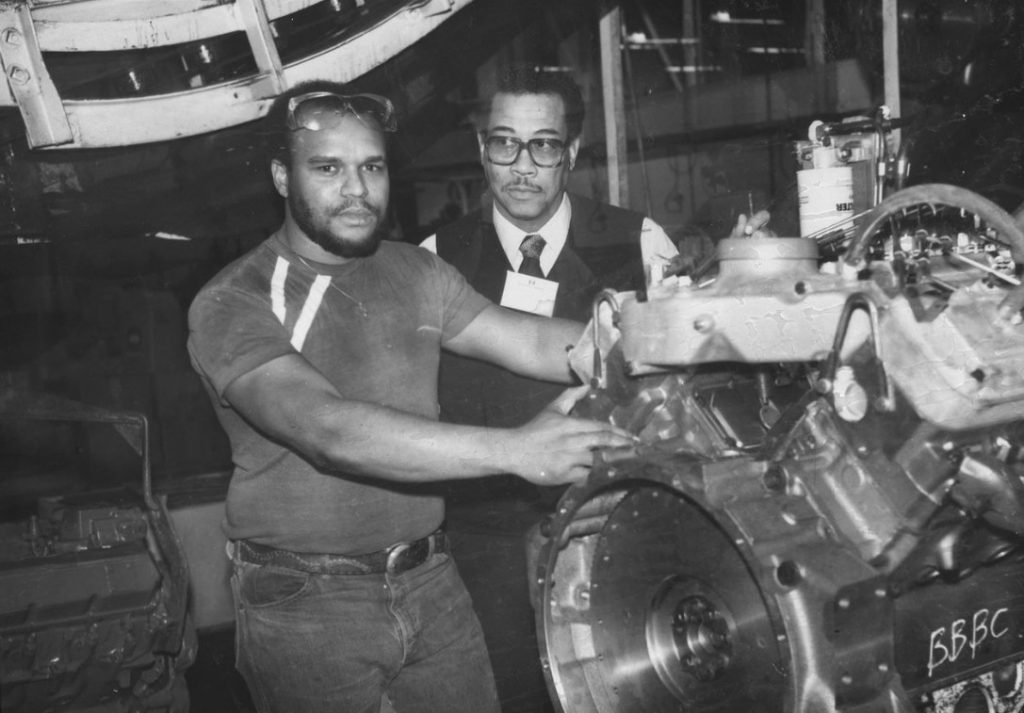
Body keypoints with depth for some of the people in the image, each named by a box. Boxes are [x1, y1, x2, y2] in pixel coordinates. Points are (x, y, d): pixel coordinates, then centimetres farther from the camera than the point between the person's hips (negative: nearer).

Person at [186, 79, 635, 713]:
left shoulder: (413, 271, 5)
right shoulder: (231, 305, -14)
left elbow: (533, 342, -5)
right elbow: (330, 430, -29)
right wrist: (513, 450, -36)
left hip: (431, 583, 5)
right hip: (305, 607, -4)